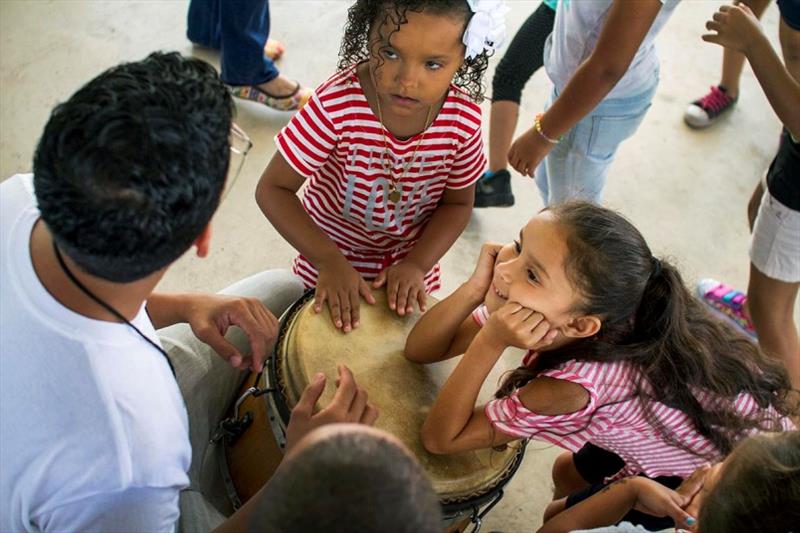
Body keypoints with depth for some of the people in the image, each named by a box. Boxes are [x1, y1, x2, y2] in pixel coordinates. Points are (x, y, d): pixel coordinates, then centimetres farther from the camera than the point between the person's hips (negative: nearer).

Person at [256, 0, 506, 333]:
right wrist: (330, 261, -32)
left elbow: (457, 203, -8)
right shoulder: (336, 105, -32)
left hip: (413, 260, 2)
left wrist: (417, 264, -22)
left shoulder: (464, 117, -23)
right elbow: (273, 189, -24)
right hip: (331, 258, -2)